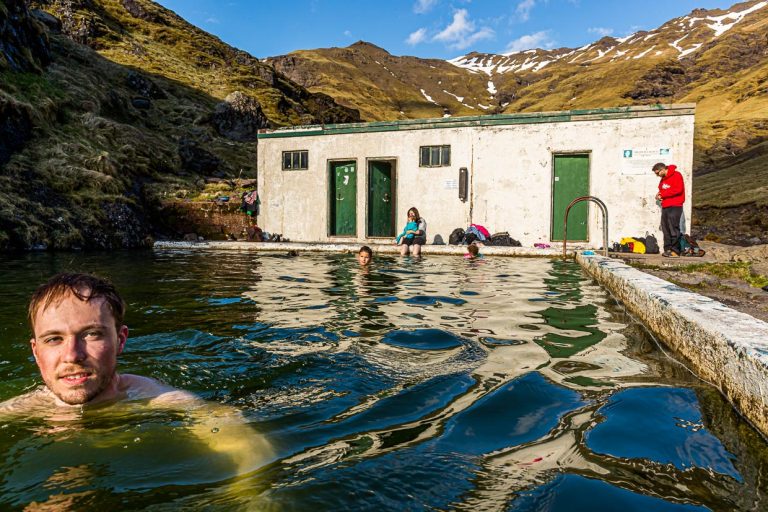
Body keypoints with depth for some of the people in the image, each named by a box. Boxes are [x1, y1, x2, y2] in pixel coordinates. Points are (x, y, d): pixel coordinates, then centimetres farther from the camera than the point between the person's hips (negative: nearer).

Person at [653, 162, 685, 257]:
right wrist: (659, 195, 2)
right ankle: (667, 249, 11)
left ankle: (675, 251, -5)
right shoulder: (663, 179, 17)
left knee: (674, 229, -8)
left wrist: (662, 194, -15)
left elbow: (678, 189, -19)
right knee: (666, 229, 6)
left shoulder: (676, 175, -8)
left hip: (675, 207, -8)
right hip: (665, 206, 8)